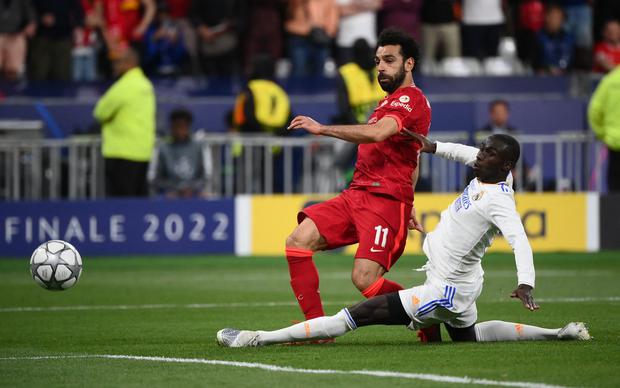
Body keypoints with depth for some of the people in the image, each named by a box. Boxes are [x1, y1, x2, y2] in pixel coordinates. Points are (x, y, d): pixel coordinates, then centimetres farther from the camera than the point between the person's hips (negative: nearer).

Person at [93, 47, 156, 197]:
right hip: (143, 151, 9)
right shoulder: (146, 85, 15)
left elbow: (101, 113, -12)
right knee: (140, 196, 10)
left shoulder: (124, 86, -14)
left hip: (122, 153, -9)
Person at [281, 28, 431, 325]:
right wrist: (408, 203, 34)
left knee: (364, 279, -18)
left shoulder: (411, 99, -7)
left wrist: (322, 129, -26)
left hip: (385, 200, -10)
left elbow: (377, 133, -26)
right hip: (355, 195, 10)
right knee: (298, 241, -8)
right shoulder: (390, 102, 26)